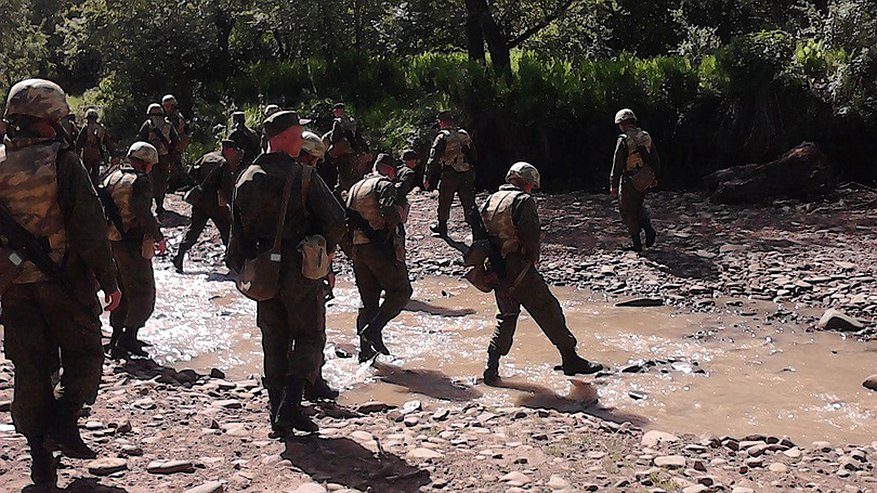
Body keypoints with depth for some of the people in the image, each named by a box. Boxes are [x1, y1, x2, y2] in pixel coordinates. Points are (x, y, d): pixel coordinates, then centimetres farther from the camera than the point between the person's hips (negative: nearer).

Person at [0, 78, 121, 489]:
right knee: (83, 354, 13)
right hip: (64, 281, -4)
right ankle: (64, 420, -6)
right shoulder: (62, 161, -12)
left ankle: (40, 455, 15)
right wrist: (108, 280, -7)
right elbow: (90, 227, -14)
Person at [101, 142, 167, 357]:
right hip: (132, 245, -8)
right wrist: (159, 238, -12)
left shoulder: (113, 176, 10)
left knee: (122, 289, 20)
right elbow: (144, 214, -23)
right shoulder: (140, 181, -14)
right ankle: (128, 337, -4)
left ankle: (117, 335, 26)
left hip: (111, 241, 8)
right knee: (143, 292, 2)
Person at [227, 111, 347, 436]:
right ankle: (290, 402, -11)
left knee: (274, 342, 15)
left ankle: (279, 411, 16)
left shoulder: (246, 180, 4)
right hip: (300, 272, -5)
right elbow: (336, 219, -15)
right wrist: (327, 249, 4)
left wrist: (243, 270, 16)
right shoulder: (302, 176, -12)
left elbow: (238, 232, 8)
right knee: (309, 337, 6)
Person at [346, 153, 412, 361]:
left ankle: (365, 352, 10)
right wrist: (391, 231, -2)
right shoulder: (384, 184, -4)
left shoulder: (355, 187, 21)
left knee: (368, 301, 11)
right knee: (401, 291, 0)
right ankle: (374, 329, -15)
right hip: (379, 247, -8)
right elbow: (390, 212, -20)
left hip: (357, 249, 8)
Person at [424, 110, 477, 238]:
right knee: (468, 202, 7)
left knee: (444, 202, 13)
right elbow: (473, 154, 14)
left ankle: (442, 227, 26)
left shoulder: (442, 137, -10)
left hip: (449, 175, -4)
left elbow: (433, 159, -13)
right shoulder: (465, 134, 8)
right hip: (467, 175, 4)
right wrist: (472, 172, 22)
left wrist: (427, 178, -10)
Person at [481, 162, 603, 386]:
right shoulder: (523, 200, -10)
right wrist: (533, 257, -1)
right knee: (548, 311, 2)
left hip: (495, 269, 7)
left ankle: (492, 368, 12)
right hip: (519, 268, -7)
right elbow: (530, 234, -17)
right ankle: (570, 360, 8)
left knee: (507, 316, 18)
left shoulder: (491, 200, 12)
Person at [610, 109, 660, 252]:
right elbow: (655, 159, 12)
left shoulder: (624, 140, -16)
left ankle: (636, 243, 9)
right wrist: (655, 177, 24)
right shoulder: (646, 137, 5)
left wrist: (614, 185, -12)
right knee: (638, 207, 25)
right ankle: (648, 228, 5)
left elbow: (617, 164, -16)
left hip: (629, 182, -6)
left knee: (628, 212, 6)